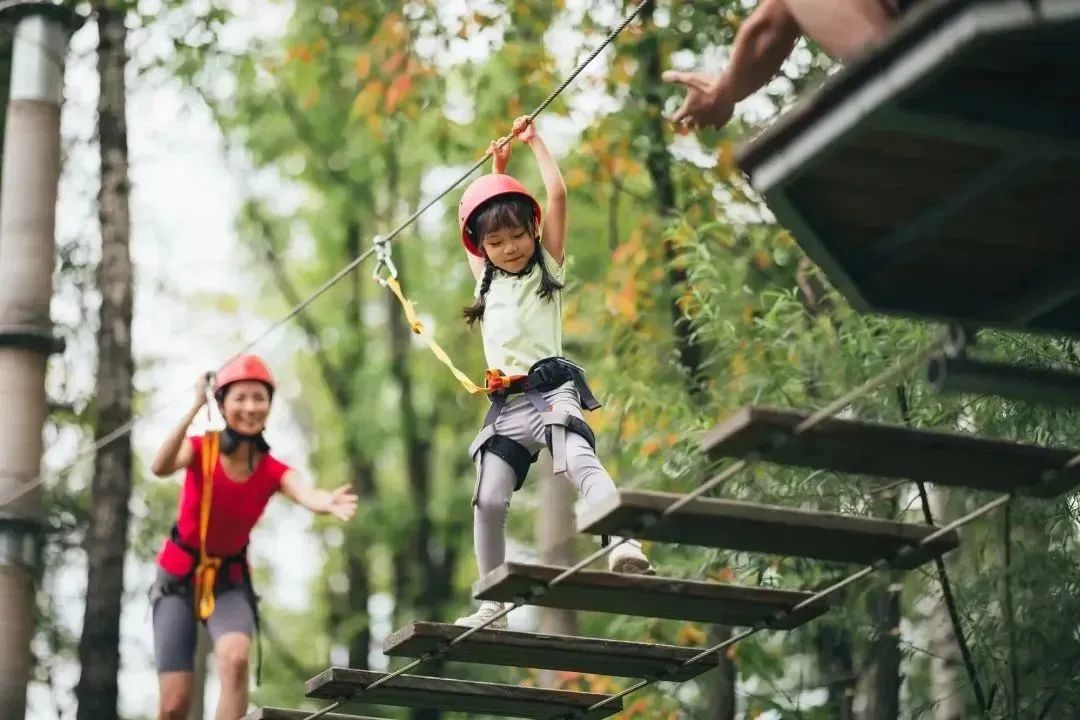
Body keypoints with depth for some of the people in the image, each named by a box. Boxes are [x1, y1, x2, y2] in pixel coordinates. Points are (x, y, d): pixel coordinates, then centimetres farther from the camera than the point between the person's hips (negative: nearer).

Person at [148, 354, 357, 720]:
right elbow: (160, 468, -35)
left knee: (236, 657, -31)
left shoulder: (273, 471, -10)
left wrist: (328, 502, -57)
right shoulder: (201, 449, -13)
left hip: (228, 580, 1)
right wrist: (195, 410, -47)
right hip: (179, 576, -1)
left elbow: (307, 495, -33)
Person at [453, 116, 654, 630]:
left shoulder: (548, 265, 9)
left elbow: (557, 194, 3)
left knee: (579, 461, -30)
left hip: (551, 388, -5)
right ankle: (492, 605, -1)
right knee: (488, 500, -5)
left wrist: (533, 141, 13)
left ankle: (625, 546, -48)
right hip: (506, 403, 5)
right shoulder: (488, 280, 22)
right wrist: (497, 168, 38)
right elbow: (478, 219, 37)